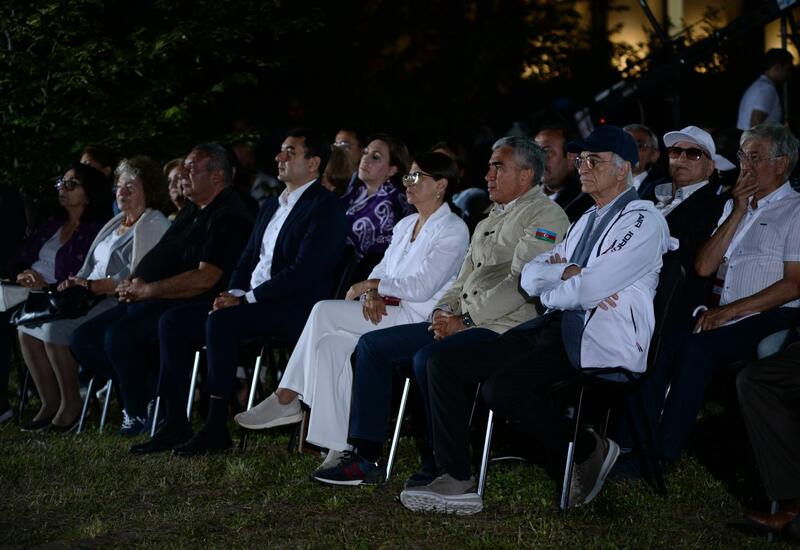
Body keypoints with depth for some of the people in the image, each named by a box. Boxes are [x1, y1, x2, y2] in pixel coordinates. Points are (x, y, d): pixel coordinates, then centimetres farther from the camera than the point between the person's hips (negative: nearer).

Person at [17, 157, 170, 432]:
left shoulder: (154, 225, -5)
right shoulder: (116, 224, 24)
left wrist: (90, 285, -17)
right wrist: (76, 283, 0)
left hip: (123, 304, -9)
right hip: (95, 298, 9)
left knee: (57, 327, -29)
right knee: (29, 323, -6)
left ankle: (71, 406, -16)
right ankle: (50, 403, -5)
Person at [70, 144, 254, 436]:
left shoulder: (229, 217, -11)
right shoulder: (190, 213, 21)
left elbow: (205, 279, -20)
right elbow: (157, 256, 25)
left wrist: (147, 290, -14)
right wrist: (131, 283, 3)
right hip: (150, 302, 10)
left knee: (119, 335, -31)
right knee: (83, 339, 0)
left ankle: (138, 413, -11)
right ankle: (145, 391, 3)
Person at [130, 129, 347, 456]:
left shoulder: (325, 207, -7)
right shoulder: (271, 206, 22)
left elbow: (303, 272, -18)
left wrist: (246, 299, -18)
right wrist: (234, 293, -1)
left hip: (295, 307, -9)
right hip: (250, 301, 9)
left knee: (220, 322, -33)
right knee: (173, 322, -5)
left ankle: (216, 430, -27)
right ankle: (175, 424, -5)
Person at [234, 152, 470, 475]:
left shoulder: (453, 230, -6)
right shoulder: (405, 225, 21)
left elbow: (422, 287, -16)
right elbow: (382, 270, 18)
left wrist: (369, 285, -10)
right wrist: (372, 294, -6)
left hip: (420, 318, -8)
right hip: (386, 312, 8)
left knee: (325, 312, -21)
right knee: (330, 345, -20)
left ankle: (286, 399, -12)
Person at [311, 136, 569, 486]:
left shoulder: (544, 214, -6)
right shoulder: (488, 222, 25)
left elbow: (520, 283, -17)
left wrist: (464, 321, -16)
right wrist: (444, 310, 3)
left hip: (506, 328, -10)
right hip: (466, 324, 10)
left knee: (428, 357, -33)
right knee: (372, 345, 2)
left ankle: (442, 467, -19)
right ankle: (367, 457, 0)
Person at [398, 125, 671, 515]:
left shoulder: (643, 219, -5)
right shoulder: (587, 220, 24)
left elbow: (589, 290, -17)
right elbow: (529, 278, 16)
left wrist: (551, 288, 3)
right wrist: (568, 271, -4)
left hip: (601, 340, -9)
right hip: (554, 329, 9)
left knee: (503, 387, -30)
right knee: (445, 361, -5)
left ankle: (590, 450, -7)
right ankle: (456, 481, -8)